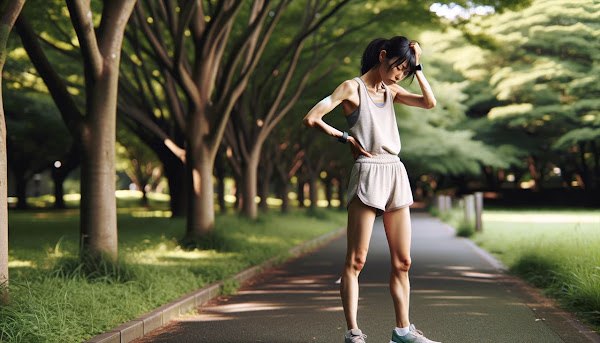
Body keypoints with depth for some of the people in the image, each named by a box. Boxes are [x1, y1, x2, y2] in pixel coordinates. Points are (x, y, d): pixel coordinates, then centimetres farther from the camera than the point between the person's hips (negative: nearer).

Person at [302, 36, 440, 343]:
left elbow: (430, 102, 5)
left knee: (402, 261, 7)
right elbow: (311, 119, -9)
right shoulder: (352, 88, -2)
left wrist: (417, 67, 6)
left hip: (395, 174, 7)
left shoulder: (391, 92, 17)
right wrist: (346, 138, -1)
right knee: (356, 260, -7)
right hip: (367, 173, -7)